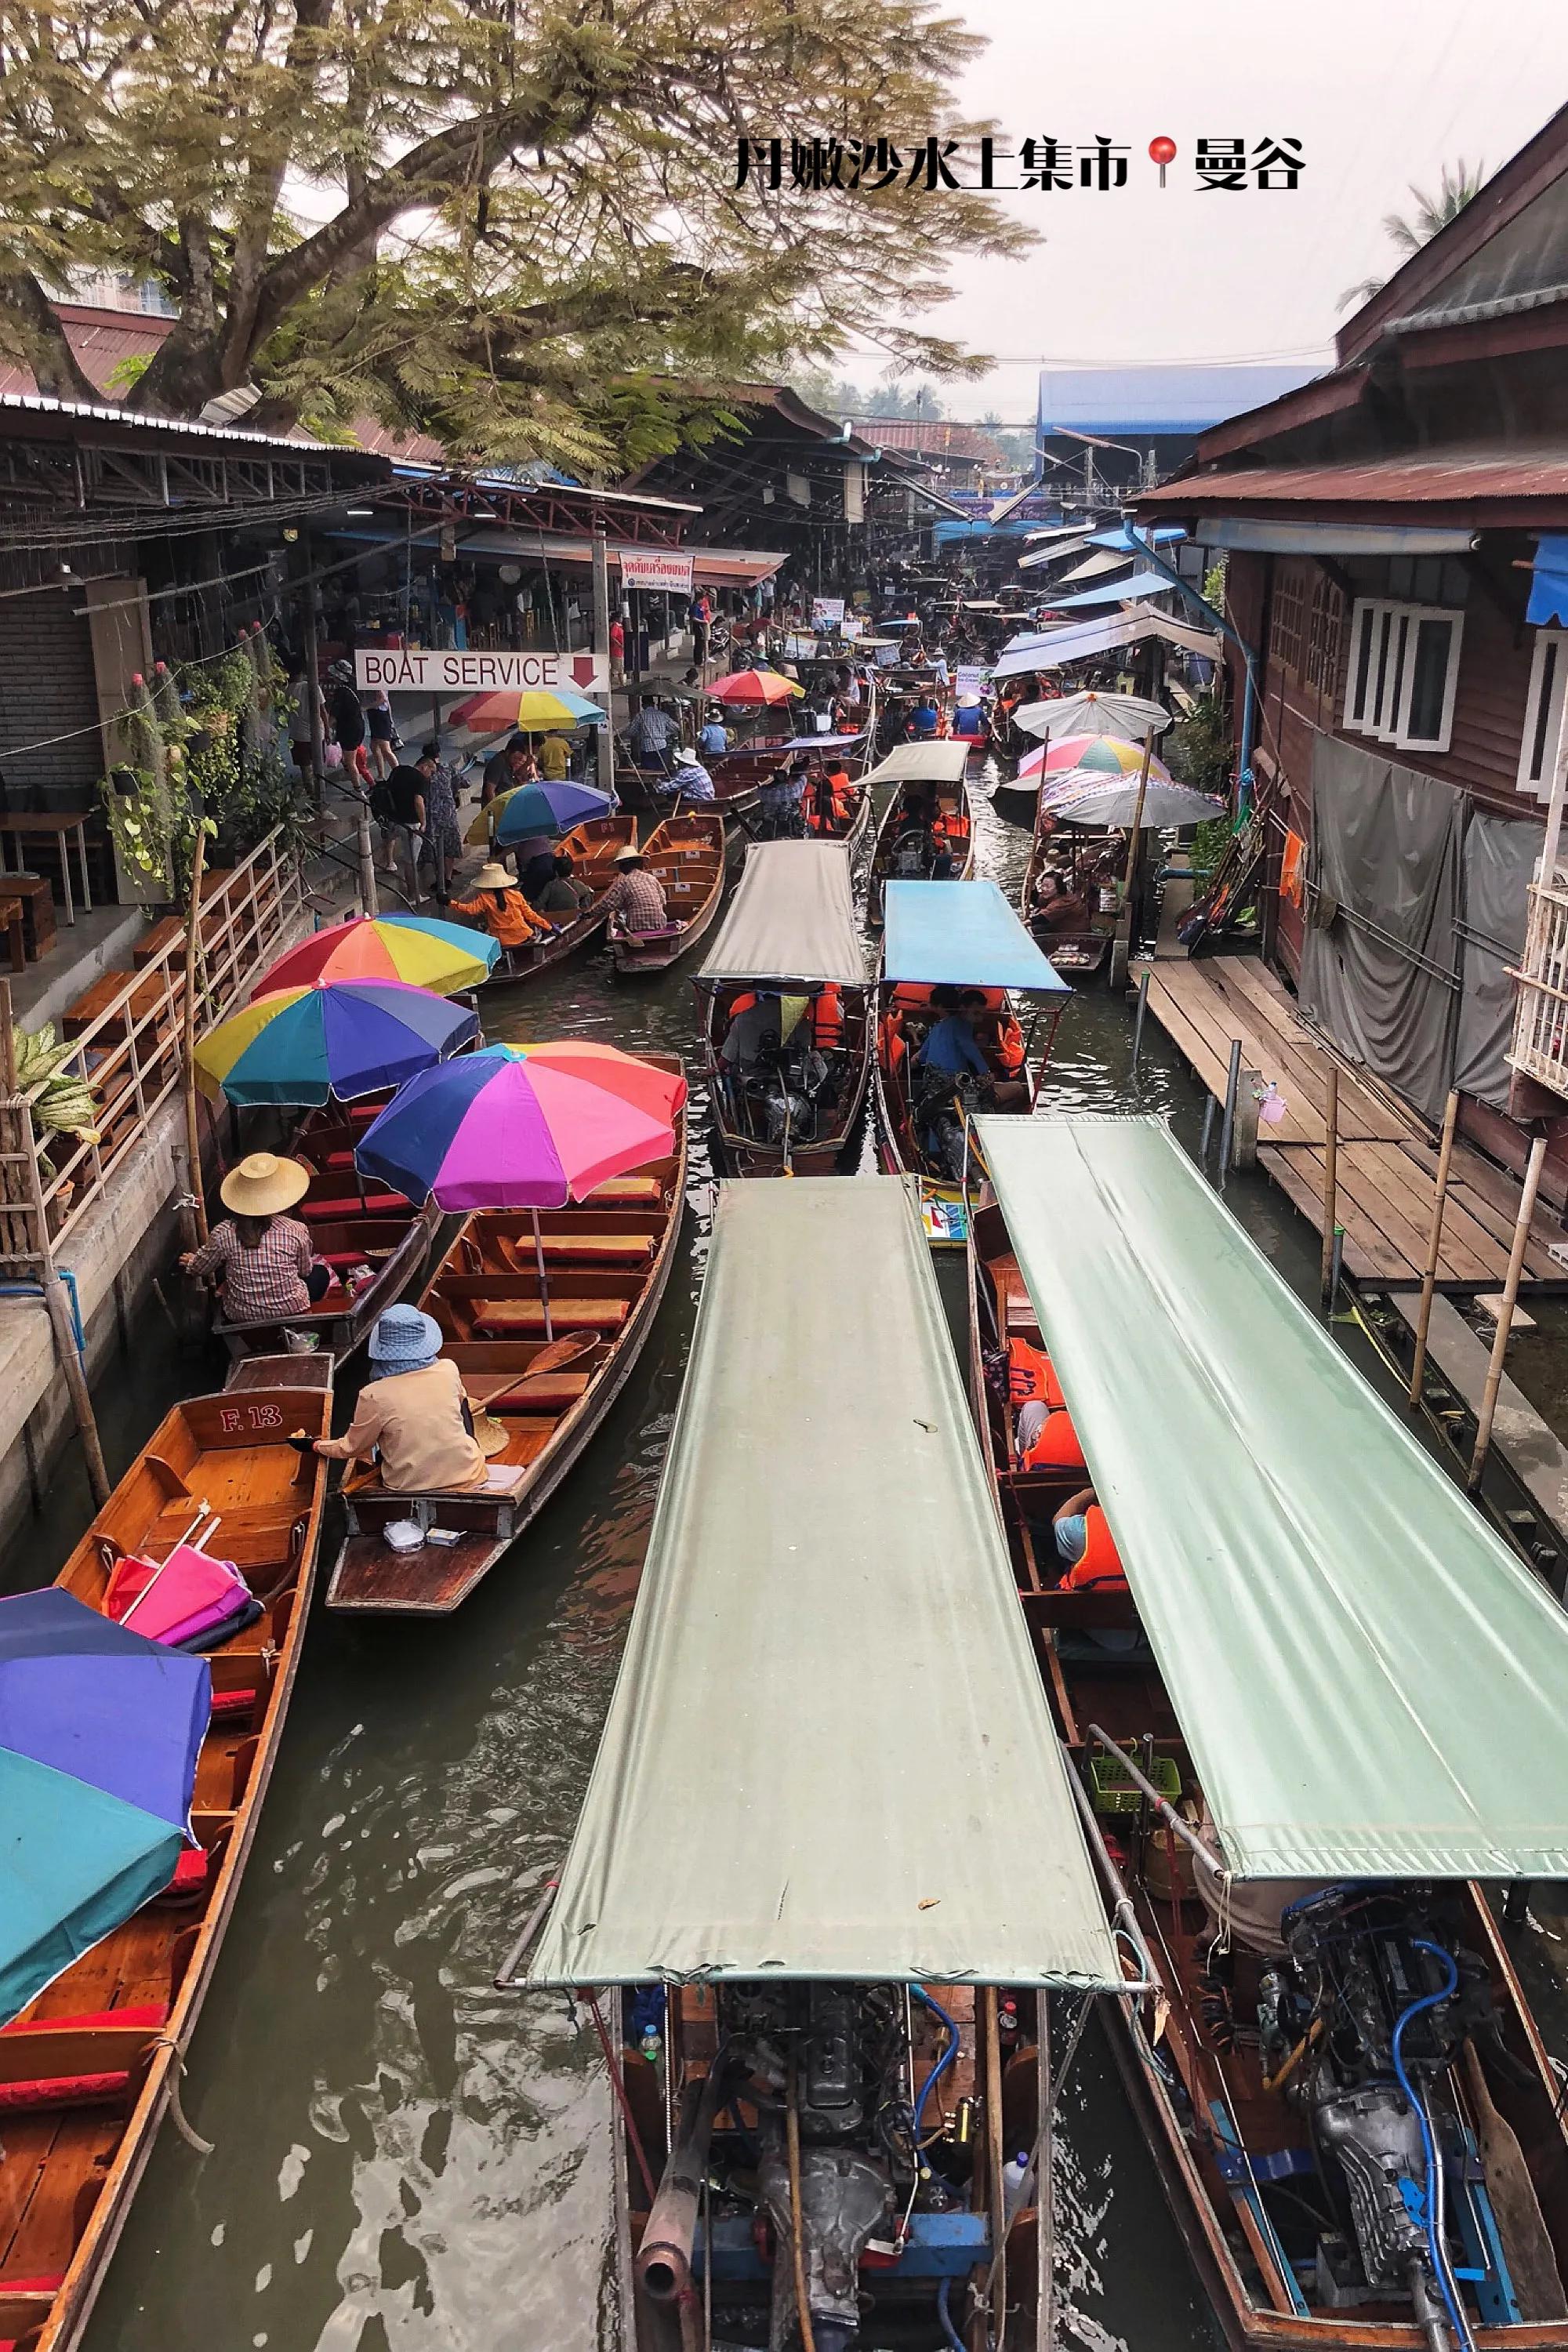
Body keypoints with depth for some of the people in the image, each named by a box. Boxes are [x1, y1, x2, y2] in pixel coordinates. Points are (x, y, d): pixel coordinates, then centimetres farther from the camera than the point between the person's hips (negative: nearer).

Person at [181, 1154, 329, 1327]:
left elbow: (200, 1268, 2)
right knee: (321, 1271, 25)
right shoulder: (296, 1230, -17)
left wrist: (191, 1262, 27)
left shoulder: (224, 1233, -16)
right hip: (292, 1311, -2)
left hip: (241, 1317, 2)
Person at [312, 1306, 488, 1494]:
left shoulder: (374, 1395, -19)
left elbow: (352, 1448, -3)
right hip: (468, 1478, 1)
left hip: (409, 1487, 0)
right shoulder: (449, 1370, -13)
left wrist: (321, 1447, 18)